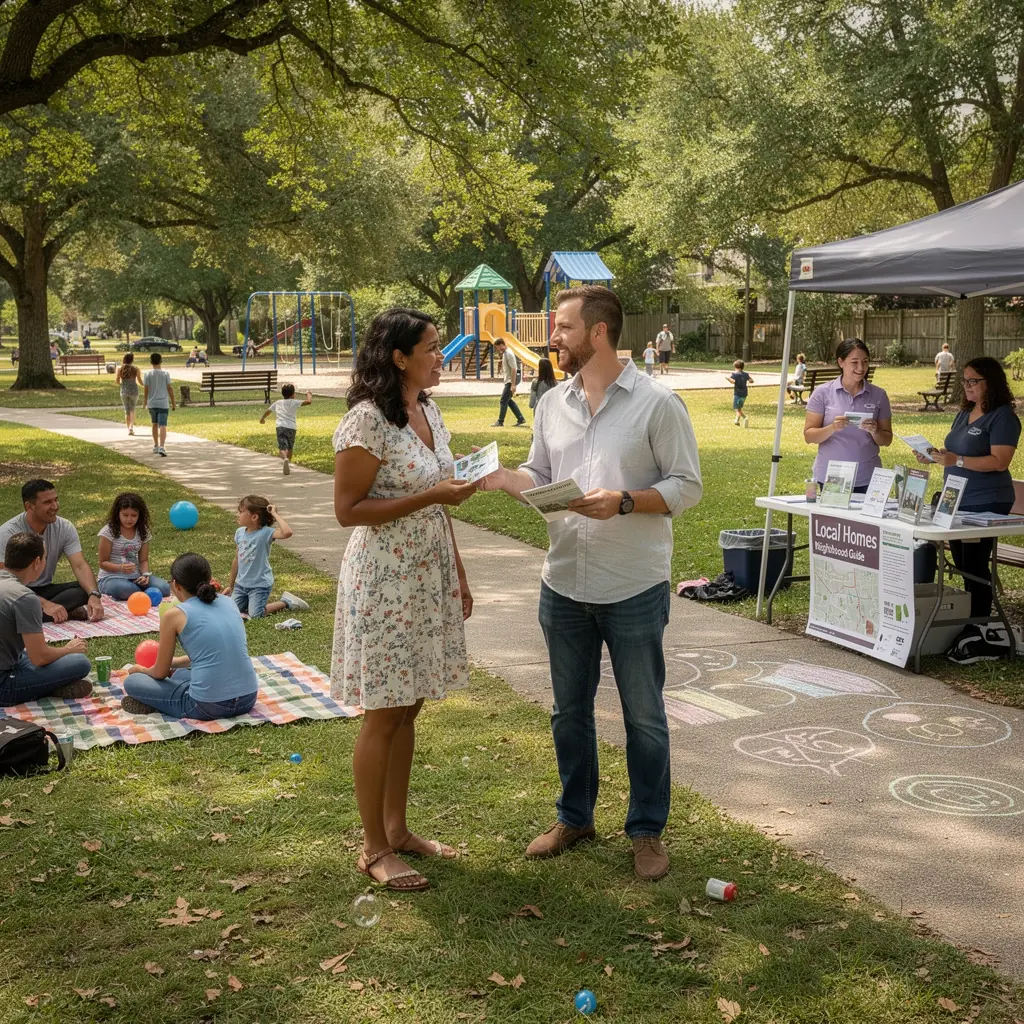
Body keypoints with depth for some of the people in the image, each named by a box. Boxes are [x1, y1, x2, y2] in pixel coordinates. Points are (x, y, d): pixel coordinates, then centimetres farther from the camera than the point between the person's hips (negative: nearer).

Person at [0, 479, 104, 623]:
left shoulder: (65, 528, -6)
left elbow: (80, 566, -13)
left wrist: (94, 595, -34)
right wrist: (45, 604, -38)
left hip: (45, 590, 4)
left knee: (87, 588, -22)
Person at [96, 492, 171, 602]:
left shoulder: (143, 532, 5)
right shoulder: (109, 532, -8)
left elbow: (143, 560, 8)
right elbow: (103, 563, -7)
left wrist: (145, 574, -14)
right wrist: (120, 567, -27)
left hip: (135, 577, 3)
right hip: (111, 578, -3)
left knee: (164, 588, -24)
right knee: (123, 589, -40)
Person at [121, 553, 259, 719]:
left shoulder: (174, 615, -3)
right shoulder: (228, 602, 12)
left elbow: (160, 673, 9)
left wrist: (141, 670, 31)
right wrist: (175, 662, 40)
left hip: (209, 706, -5)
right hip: (248, 699, 6)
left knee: (132, 681, 15)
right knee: (177, 673, 35)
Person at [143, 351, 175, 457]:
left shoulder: (148, 374, -1)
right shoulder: (165, 374, -3)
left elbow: (146, 389, -1)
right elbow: (170, 389, -3)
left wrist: (145, 402, 12)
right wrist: (173, 403, 5)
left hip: (151, 404, 2)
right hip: (163, 404, -2)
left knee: (155, 424, 19)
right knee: (162, 426, -8)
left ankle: (156, 446, 29)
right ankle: (161, 447, -23)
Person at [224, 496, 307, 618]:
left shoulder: (266, 533, -18)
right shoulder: (239, 532, 1)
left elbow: (287, 532, -39)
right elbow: (237, 560, 11)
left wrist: (275, 514, -28)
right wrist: (230, 585, 15)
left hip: (260, 584, -6)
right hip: (241, 583, 6)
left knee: (255, 615, -12)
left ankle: (286, 602, 10)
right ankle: (249, 601, 25)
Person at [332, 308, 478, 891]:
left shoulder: (430, 412, 9)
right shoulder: (368, 421, -17)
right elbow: (348, 510, -17)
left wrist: (459, 573, 15)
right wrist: (430, 497, -21)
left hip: (429, 577, 8)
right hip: (384, 582, -8)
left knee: (408, 709, 14)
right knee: (384, 714, 1)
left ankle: (397, 827, 27)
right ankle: (375, 849, 14)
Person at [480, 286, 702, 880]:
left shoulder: (658, 403, -10)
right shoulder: (553, 405, 7)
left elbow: (687, 487, -9)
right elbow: (538, 478, 12)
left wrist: (622, 502, -22)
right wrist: (498, 476, -8)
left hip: (635, 589, -5)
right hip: (565, 584, 5)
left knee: (643, 715, 9)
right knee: (570, 710, 17)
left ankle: (648, 830, 25)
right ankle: (575, 818, 35)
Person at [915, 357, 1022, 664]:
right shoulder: (964, 414, 15)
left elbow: (999, 461, -20)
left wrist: (955, 460, -28)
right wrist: (935, 457, 2)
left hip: (986, 504, -8)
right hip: (958, 501, 8)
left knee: (974, 566, -8)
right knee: (962, 565, 10)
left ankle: (979, 635, -4)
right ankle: (970, 624, 18)